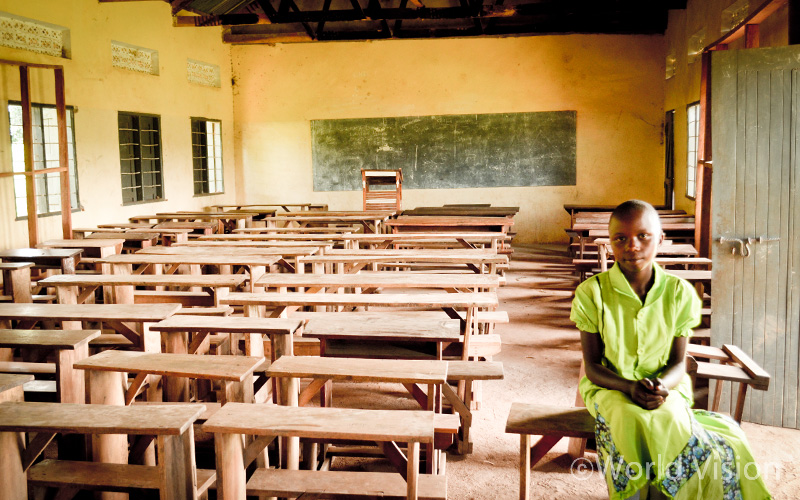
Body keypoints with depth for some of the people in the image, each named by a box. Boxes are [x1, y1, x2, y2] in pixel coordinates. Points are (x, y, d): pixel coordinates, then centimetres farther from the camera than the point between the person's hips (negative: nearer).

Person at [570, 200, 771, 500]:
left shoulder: (679, 293, -3)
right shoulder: (592, 293, -9)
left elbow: (678, 362, 0)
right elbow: (592, 366, -7)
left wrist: (662, 385, -24)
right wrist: (630, 386, -26)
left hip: (664, 389, 2)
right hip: (609, 386, -1)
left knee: (670, 422, -32)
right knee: (633, 423, -34)